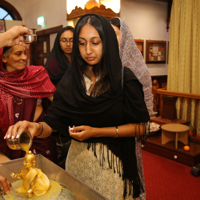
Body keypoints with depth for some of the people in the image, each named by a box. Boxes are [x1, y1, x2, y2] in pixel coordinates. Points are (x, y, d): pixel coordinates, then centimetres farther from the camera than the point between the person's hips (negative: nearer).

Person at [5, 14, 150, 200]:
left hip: (113, 163, -2)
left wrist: (96, 132, -19)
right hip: (78, 159, 3)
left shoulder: (125, 79, -13)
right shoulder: (71, 80, -5)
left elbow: (142, 127, -11)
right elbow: (51, 123, -9)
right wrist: (37, 127, -32)